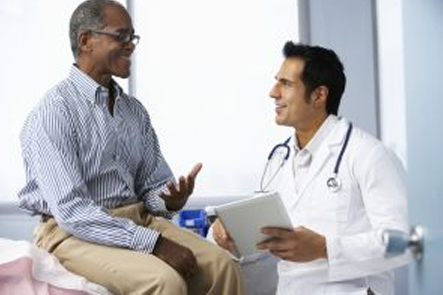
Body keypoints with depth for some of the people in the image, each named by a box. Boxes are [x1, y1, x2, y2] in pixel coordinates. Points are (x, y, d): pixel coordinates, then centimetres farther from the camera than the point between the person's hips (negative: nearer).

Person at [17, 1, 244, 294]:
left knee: (223, 266, -15)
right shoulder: (54, 112, -13)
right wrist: (154, 242, -24)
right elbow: (71, 212, -21)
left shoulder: (135, 111, 10)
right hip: (74, 232, -6)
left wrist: (171, 200, -13)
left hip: (138, 220, 6)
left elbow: (153, 185, 12)